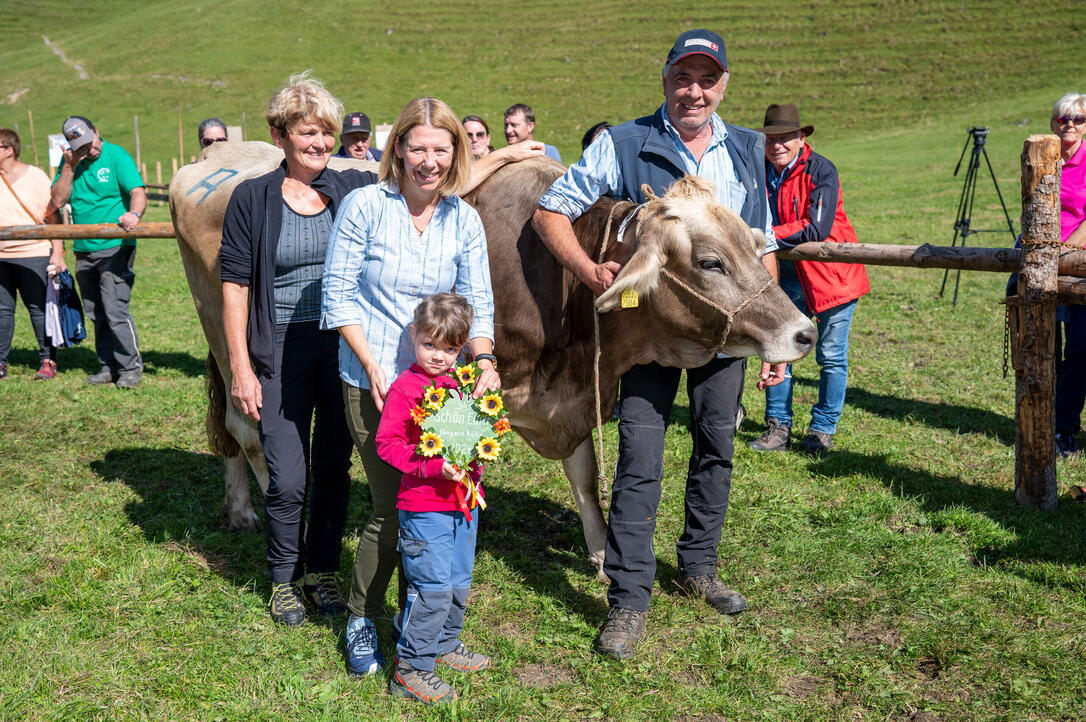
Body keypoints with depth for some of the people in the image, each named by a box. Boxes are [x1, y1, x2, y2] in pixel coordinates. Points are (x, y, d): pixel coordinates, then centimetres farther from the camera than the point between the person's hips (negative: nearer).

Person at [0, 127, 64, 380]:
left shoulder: (36, 177, -2)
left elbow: (53, 217, -1)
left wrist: (57, 252, -6)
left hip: (34, 255, -4)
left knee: (39, 308, 1)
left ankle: (48, 361, 11)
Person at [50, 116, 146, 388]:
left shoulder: (116, 156, -6)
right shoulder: (70, 161, 9)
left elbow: (138, 192, -18)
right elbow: (57, 201, 1)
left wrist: (133, 213, -39)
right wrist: (69, 167, -8)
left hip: (115, 247, -6)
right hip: (83, 250, 6)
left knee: (115, 310, -11)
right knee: (95, 313, 11)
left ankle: (131, 367, 0)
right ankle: (109, 365, 21)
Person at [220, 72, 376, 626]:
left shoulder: (355, 189, 4)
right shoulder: (252, 198, -2)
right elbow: (234, 285, -2)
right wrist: (241, 368, -7)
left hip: (344, 348, 2)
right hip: (281, 355, -2)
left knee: (334, 467, 11)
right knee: (287, 479, -2)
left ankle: (322, 571, 30)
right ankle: (284, 580, 21)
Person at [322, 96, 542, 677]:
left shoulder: (464, 221, 4)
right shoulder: (365, 206, -7)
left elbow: (477, 301, 4)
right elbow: (338, 295, -6)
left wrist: (484, 358, -14)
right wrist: (372, 365, -15)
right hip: (371, 382, -3)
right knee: (392, 509, -5)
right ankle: (360, 623, 19)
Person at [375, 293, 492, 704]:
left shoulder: (462, 383, 10)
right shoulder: (405, 388, -12)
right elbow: (387, 444, -15)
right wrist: (434, 466, -23)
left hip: (463, 502, 7)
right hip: (423, 506, -7)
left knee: (459, 583, 17)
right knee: (432, 587, -7)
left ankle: (445, 644, 37)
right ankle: (410, 668, 4)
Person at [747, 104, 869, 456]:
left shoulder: (821, 170, -16)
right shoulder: (762, 173, 2)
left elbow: (817, 228, -24)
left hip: (832, 271, -5)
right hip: (790, 273, 5)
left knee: (831, 356, 1)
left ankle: (823, 429, 15)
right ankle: (778, 427, 13)